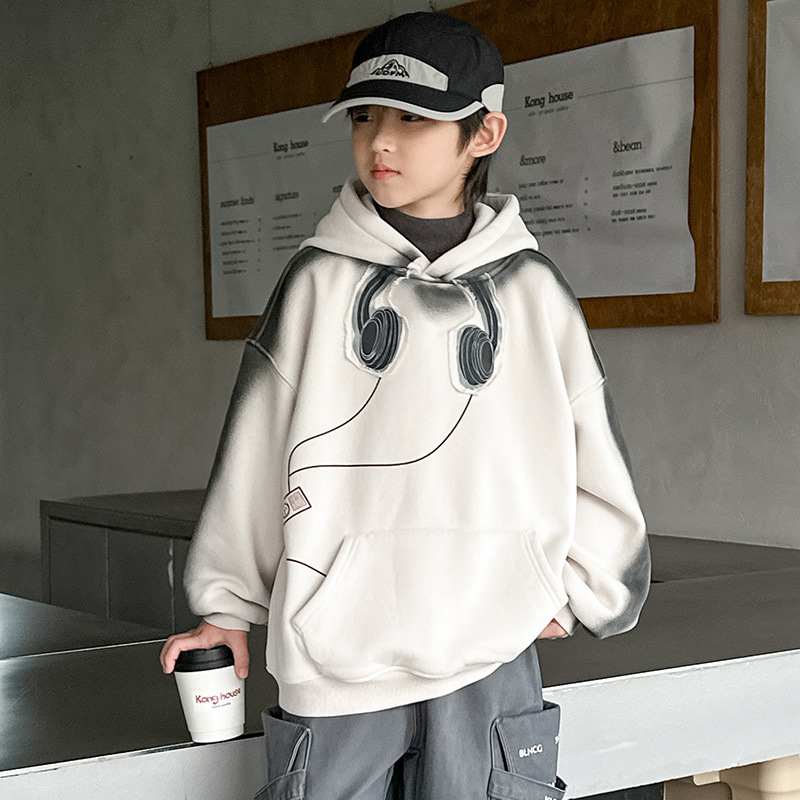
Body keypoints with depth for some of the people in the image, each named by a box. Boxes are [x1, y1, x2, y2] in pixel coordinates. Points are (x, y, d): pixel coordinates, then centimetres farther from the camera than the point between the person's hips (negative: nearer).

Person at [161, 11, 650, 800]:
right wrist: (227, 606, 12)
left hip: (490, 659, 0)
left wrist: (570, 596, 10)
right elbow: (254, 452, 8)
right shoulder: (320, 281, 3)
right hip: (336, 659, 0)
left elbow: (594, 463, 11)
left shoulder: (531, 290, 4)